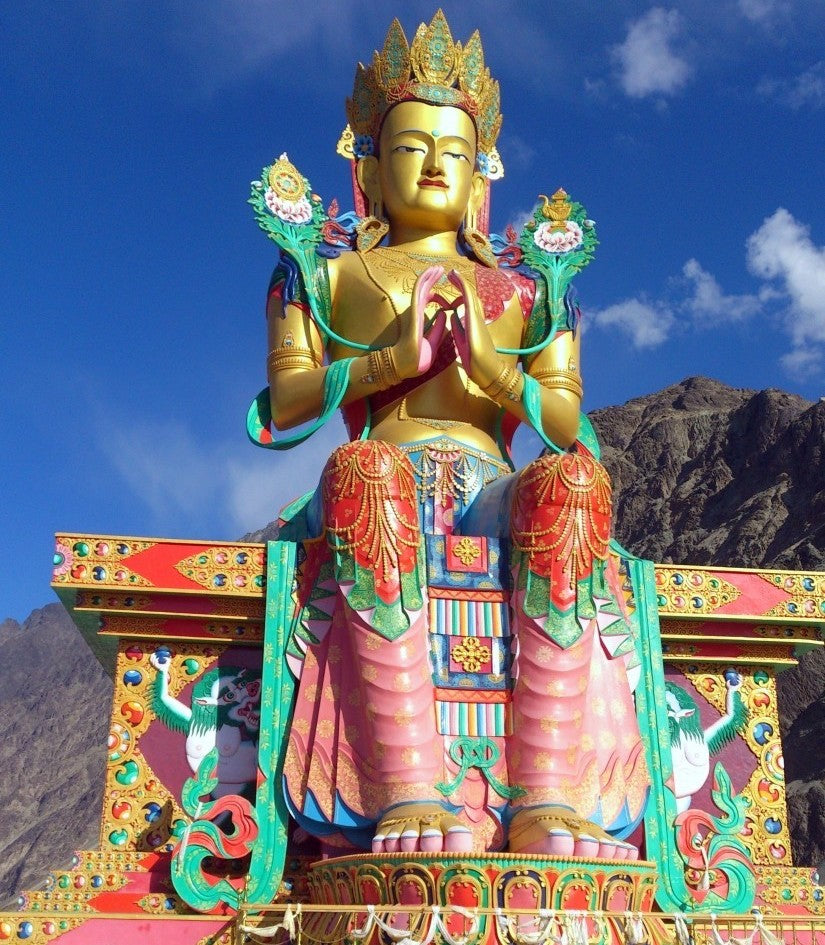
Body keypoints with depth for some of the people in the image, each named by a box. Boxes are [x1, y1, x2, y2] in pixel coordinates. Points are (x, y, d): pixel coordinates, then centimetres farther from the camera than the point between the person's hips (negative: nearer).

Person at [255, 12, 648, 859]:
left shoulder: (522, 294, 28)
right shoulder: (329, 277, 25)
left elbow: (566, 421, 15)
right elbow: (285, 401, 10)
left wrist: (491, 368, -5)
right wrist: (395, 357, -5)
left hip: (491, 489, 2)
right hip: (383, 481, -1)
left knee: (573, 479, -34)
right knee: (364, 469, -39)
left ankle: (550, 802, -43)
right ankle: (412, 798, -48)